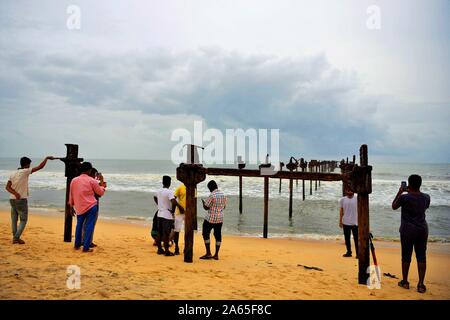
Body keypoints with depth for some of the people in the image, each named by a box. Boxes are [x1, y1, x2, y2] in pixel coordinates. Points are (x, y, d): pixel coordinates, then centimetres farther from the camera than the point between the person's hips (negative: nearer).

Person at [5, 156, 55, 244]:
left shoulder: (13, 174, 8)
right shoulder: (25, 172, -11)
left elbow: (7, 187, 1)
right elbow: (40, 167, -12)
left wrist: (15, 193, -12)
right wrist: (47, 158, -2)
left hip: (12, 199, 7)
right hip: (21, 200, -7)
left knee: (14, 220, 12)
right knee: (23, 220, 3)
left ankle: (15, 238, 17)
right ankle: (16, 238, -5)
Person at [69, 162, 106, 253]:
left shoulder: (74, 180, 4)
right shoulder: (92, 181, -7)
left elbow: (71, 195, 13)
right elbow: (100, 193, 4)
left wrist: (71, 205, 24)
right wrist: (103, 187, 22)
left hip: (79, 207, 5)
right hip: (91, 207, -5)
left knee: (79, 225, 20)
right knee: (89, 226, 0)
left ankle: (77, 245, 28)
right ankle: (86, 247, 0)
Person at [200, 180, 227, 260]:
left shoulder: (212, 195, -15)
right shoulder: (223, 194, 6)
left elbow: (206, 207, -11)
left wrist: (203, 202, 8)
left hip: (211, 218, -6)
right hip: (220, 218, 6)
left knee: (205, 234, 6)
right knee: (218, 235, 10)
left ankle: (208, 253, 5)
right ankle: (216, 255, 13)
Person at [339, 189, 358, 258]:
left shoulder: (357, 199, 2)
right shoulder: (342, 200, 6)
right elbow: (341, 211, 7)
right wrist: (340, 221, 3)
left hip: (355, 222, -2)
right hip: (346, 222, 2)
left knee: (356, 238, -1)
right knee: (347, 238, 9)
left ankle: (358, 253, 6)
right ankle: (349, 252, 20)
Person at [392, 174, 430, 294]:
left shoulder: (404, 197, -14)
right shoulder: (426, 197, -1)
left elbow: (394, 206, 4)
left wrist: (400, 192, 8)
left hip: (408, 230, -3)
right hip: (422, 230, 4)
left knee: (406, 256, 7)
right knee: (421, 257, 6)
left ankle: (405, 282, 19)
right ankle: (421, 285, 9)